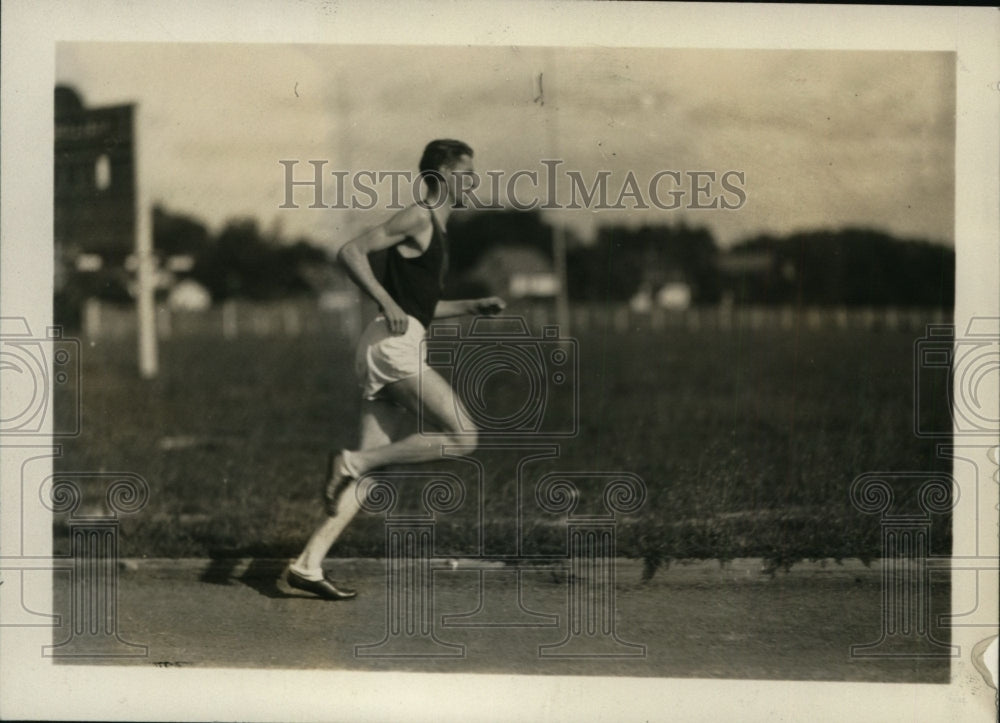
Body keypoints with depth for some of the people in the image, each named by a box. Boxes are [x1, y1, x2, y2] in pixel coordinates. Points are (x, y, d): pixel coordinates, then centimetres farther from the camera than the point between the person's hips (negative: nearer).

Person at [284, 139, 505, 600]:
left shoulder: (435, 230, 24)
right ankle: (350, 462, -10)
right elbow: (350, 252, -16)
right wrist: (388, 304, -21)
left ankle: (307, 565, -1)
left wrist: (474, 306, 24)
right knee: (461, 437, -11)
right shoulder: (418, 218, -5)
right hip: (393, 344, -9)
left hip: (388, 353, 9)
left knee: (371, 468, 3)